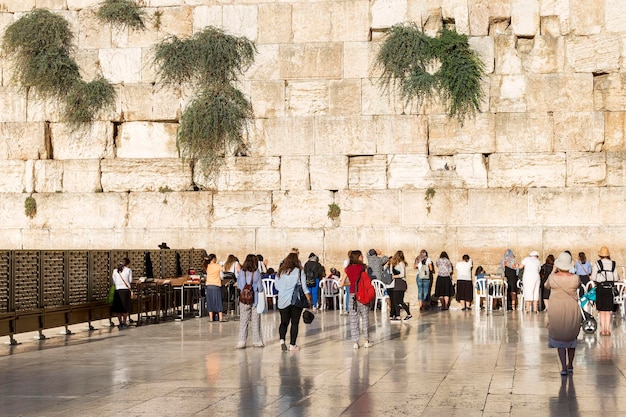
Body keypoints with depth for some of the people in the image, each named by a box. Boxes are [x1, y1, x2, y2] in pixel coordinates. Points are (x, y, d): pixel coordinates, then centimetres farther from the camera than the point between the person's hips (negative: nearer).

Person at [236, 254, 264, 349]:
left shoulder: (241, 272, -2)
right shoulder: (256, 273, -10)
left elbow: (238, 285, 6)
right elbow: (260, 287, -6)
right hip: (255, 299, -2)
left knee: (243, 321, 7)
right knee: (255, 320, 8)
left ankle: (241, 341, 3)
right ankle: (257, 341, 15)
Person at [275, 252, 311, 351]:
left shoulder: (280, 272, 2)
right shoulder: (299, 271, -6)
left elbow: (277, 286, 8)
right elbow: (304, 286, -5)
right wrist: (308, 298, 2)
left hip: (283, 301, 2)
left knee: (284, 322, 10)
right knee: (294, 323, 5)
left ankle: (282, 339, -12)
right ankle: (292, 344, 6)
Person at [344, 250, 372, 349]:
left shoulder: (348, 269, 2)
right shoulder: (362, 267, -6)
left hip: (352, 295, 2)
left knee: (353, 319, 6)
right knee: (365, 317, 8)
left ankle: (355, 342, 5)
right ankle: (366, 341, 9)